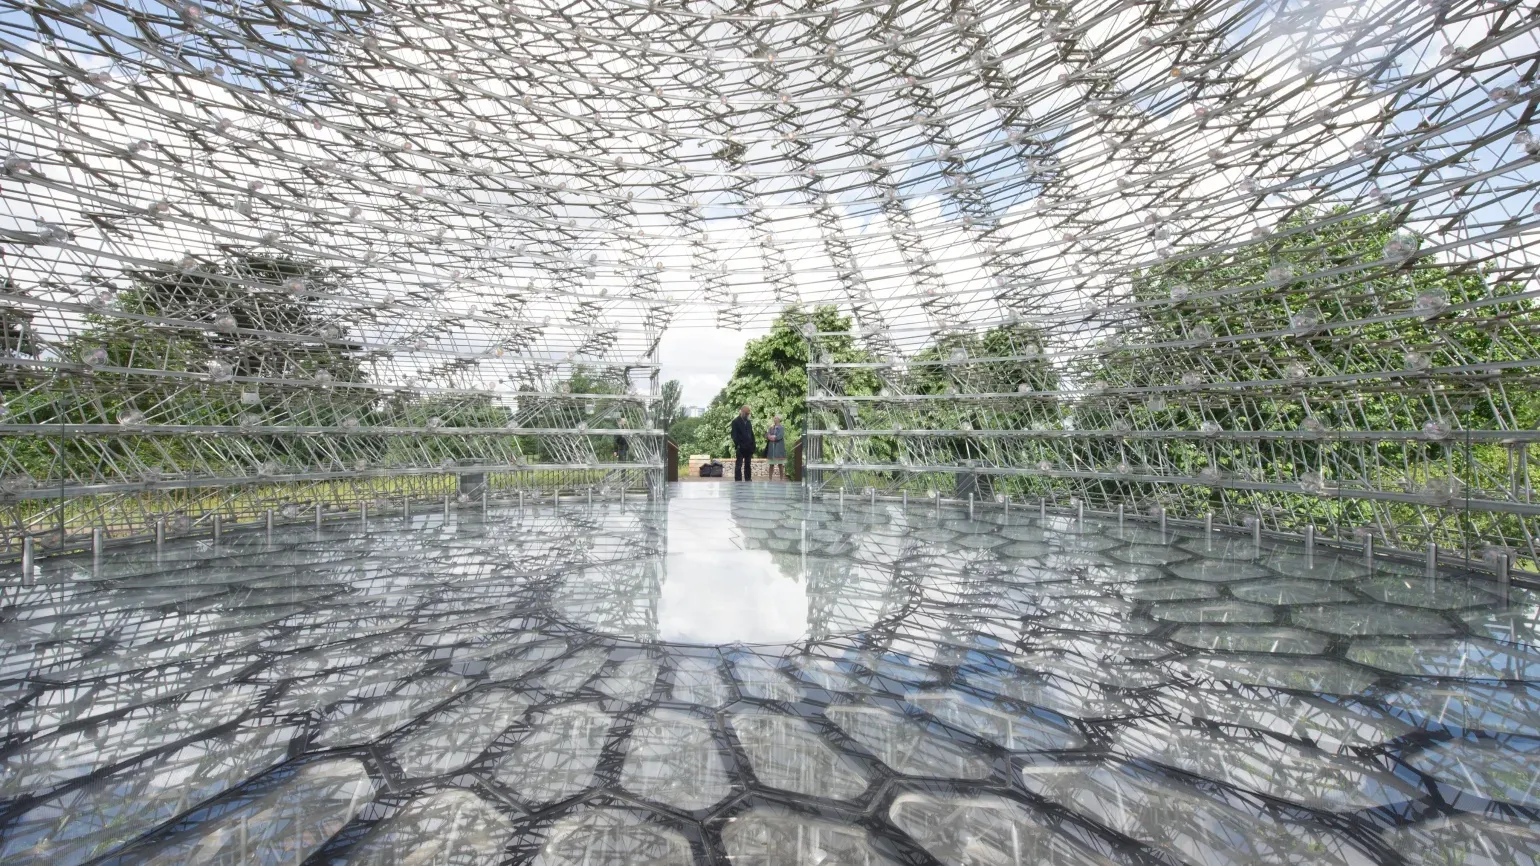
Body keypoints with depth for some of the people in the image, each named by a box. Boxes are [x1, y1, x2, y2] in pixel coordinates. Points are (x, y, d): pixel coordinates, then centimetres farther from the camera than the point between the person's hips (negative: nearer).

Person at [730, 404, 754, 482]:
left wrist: (753, 446, 9)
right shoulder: (736, 421, -1)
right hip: (740, 448, -6)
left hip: (749, 448, 6)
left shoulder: (748, 422, 17)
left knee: (748, 466, 8)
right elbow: (734, 434, -9)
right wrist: (737, 445, -19)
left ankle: (748, 481, 12)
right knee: (738, 466, -4)